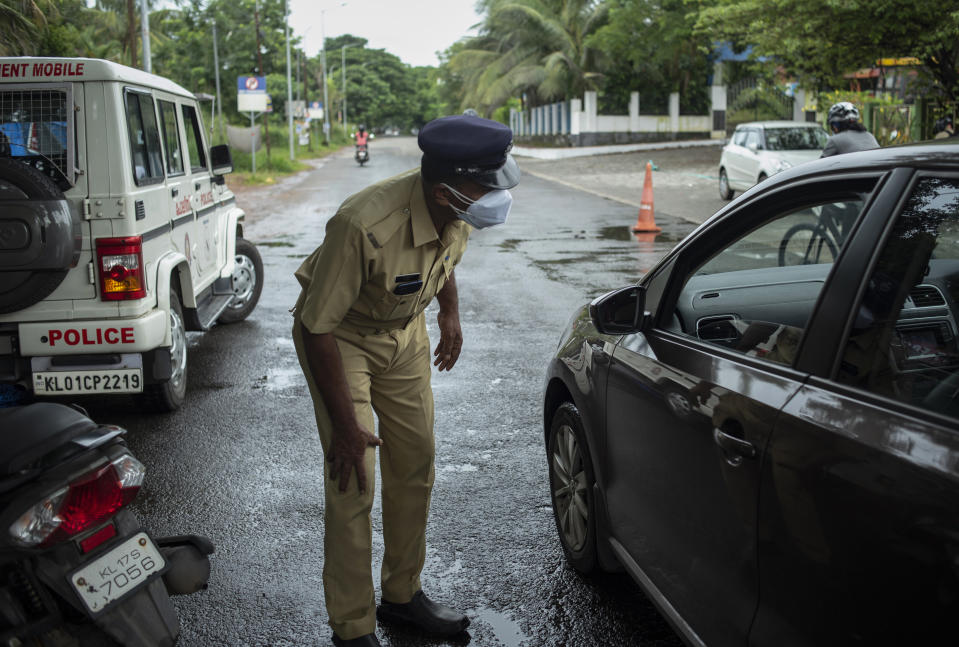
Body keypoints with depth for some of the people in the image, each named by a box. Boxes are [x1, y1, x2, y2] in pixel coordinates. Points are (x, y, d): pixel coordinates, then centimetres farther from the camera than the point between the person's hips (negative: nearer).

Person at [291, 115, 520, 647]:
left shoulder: (458, 213, -18)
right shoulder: (365, 226, -39)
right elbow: (318, 326, -30)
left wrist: (449, 314, 10)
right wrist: (345, 424, -25)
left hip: (405, 331, 6)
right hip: (340, 336, -6)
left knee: (415, 465, 9)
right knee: (352, 482, -9)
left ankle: (402, 595, 27)